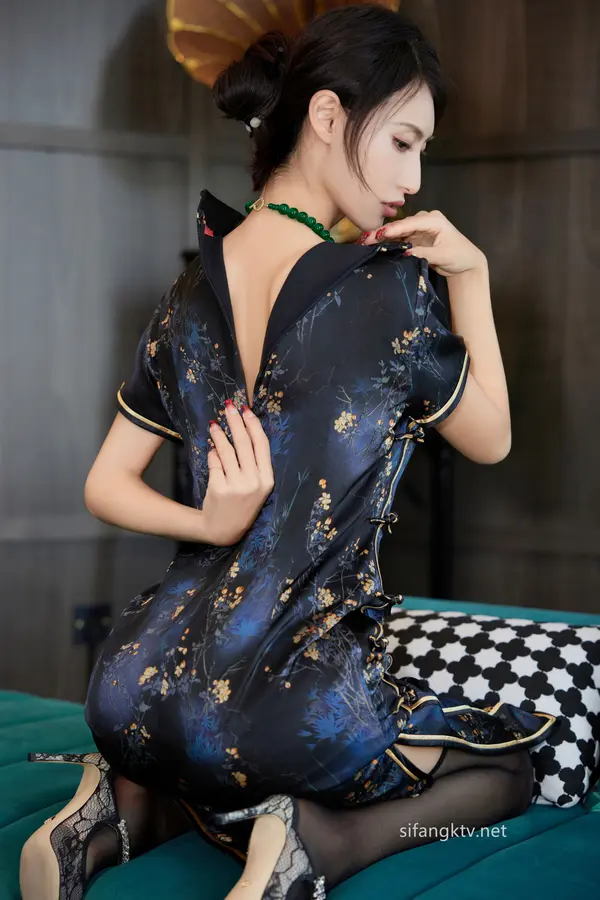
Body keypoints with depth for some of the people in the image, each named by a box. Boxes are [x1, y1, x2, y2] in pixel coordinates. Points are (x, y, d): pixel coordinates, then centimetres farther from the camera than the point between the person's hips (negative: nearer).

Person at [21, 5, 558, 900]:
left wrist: (213, 526, -3)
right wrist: (470, 276, 6)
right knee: (506, 770, 19)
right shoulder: (391, 291, -13)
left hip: (143, 689, 7)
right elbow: (491, 439, 6)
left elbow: (107, 486, 11)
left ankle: (127, 805, 9)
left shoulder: (188, 298, 6)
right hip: (290, 703, -6)